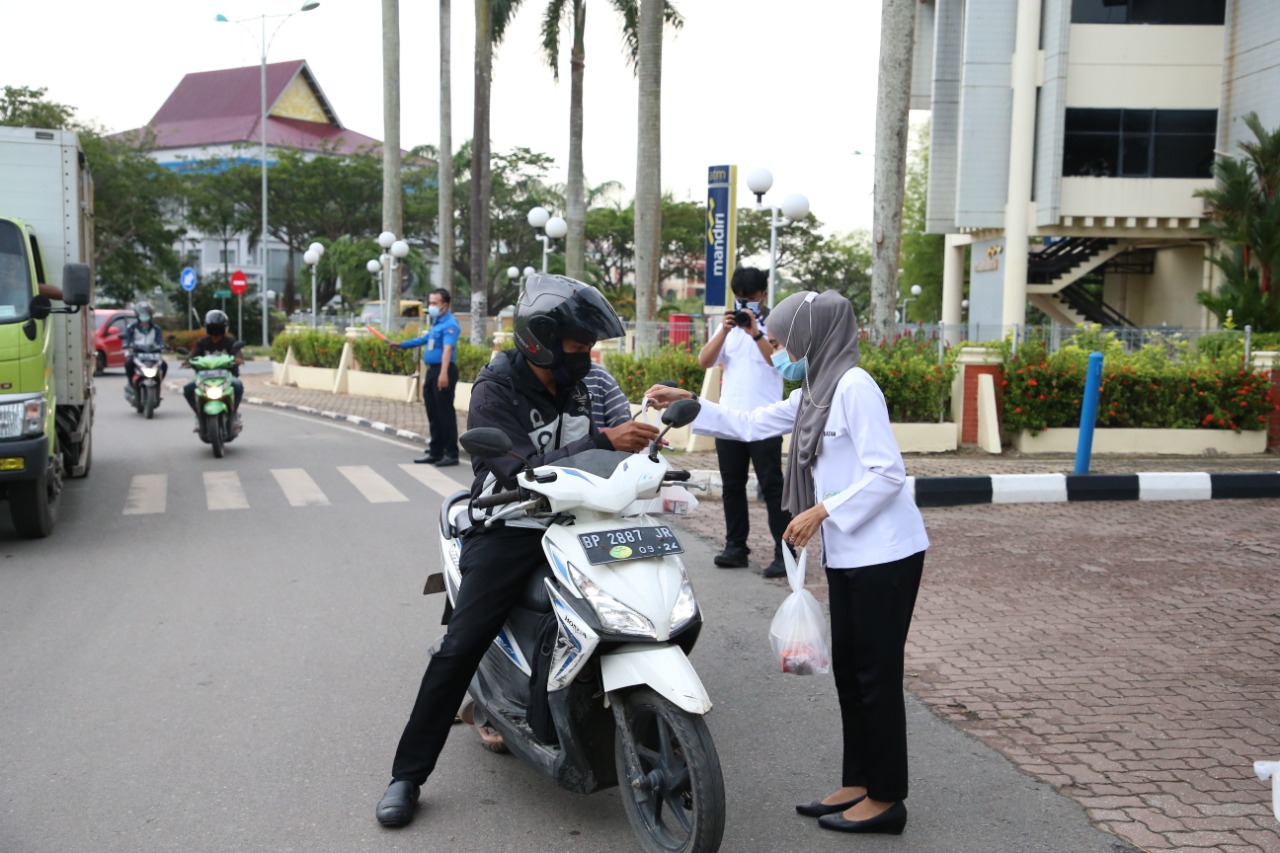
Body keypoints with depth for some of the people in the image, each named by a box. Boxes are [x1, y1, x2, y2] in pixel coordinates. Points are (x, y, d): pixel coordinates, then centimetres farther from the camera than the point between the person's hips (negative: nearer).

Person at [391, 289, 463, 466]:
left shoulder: (449, 324, -14)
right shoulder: (436, 323, 16)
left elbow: (448, 349, -27)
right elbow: (426, 339, 34)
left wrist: (443, 373, -40)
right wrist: (402, 345, 44)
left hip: (443, 372, -10)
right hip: (432, 371, 10)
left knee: (445, 413, -7)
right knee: (433, 414, 14)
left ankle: (451, 454, -2)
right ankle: (435, 452, 22)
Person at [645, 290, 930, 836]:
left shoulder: (854, 386, -15)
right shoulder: (813, 394, 13)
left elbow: (887, 473, -20)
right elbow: (749, 425, 20)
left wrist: (820, 512, -20)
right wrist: (686, 403, 14)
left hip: (883, 554, -9)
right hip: (847, 555, 9)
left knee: (876, 673, -1)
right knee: (848, 669, 13)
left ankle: (886, 798, 10)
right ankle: (858, 784, 24)